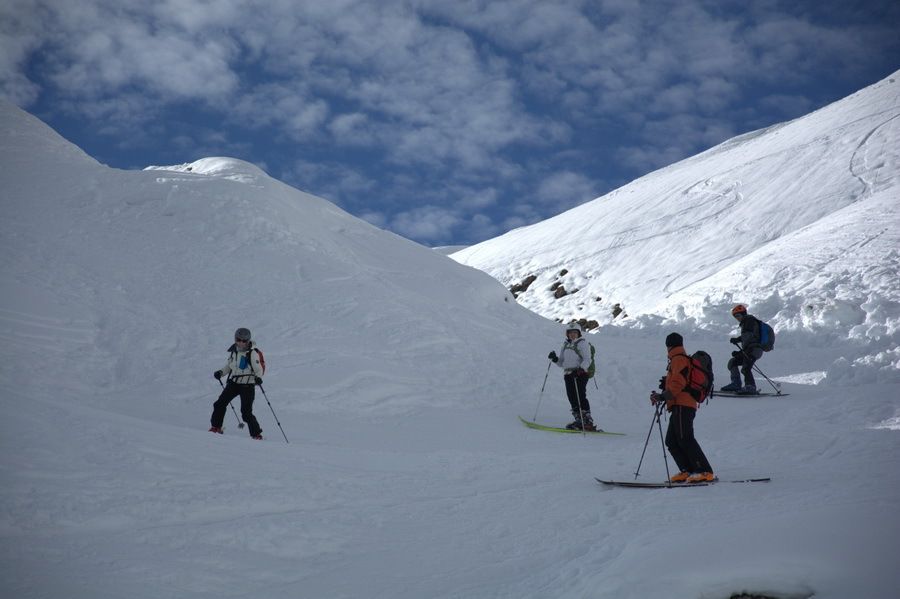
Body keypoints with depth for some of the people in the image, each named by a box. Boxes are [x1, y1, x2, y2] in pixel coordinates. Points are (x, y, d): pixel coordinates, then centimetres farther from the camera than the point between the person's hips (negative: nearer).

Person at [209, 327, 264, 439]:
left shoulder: (252, 353, -11)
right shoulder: (233, 351, 6)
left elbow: (258, 369, -10)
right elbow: (229, 365, 20)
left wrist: (258, 377, -30)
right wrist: (221, 373, 4)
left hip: (247, 385, -6)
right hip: (234, 382, 6)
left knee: (246, 412, -10)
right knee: (220, 404, -1)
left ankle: (256, 434, 1)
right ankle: (216, 427, 17)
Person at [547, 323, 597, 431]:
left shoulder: (582, 343, 0)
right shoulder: (566, 345, 19)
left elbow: (587, 360, -11)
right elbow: (561, 363, 21)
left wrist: (581, 369, -28)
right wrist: (555, 359, 0)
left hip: (580, 374, -7)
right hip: (568, 375, 7)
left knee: (580, 397, -14)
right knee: (572, 398, 2)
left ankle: (588, 421, -15)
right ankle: (579, 420, 6)